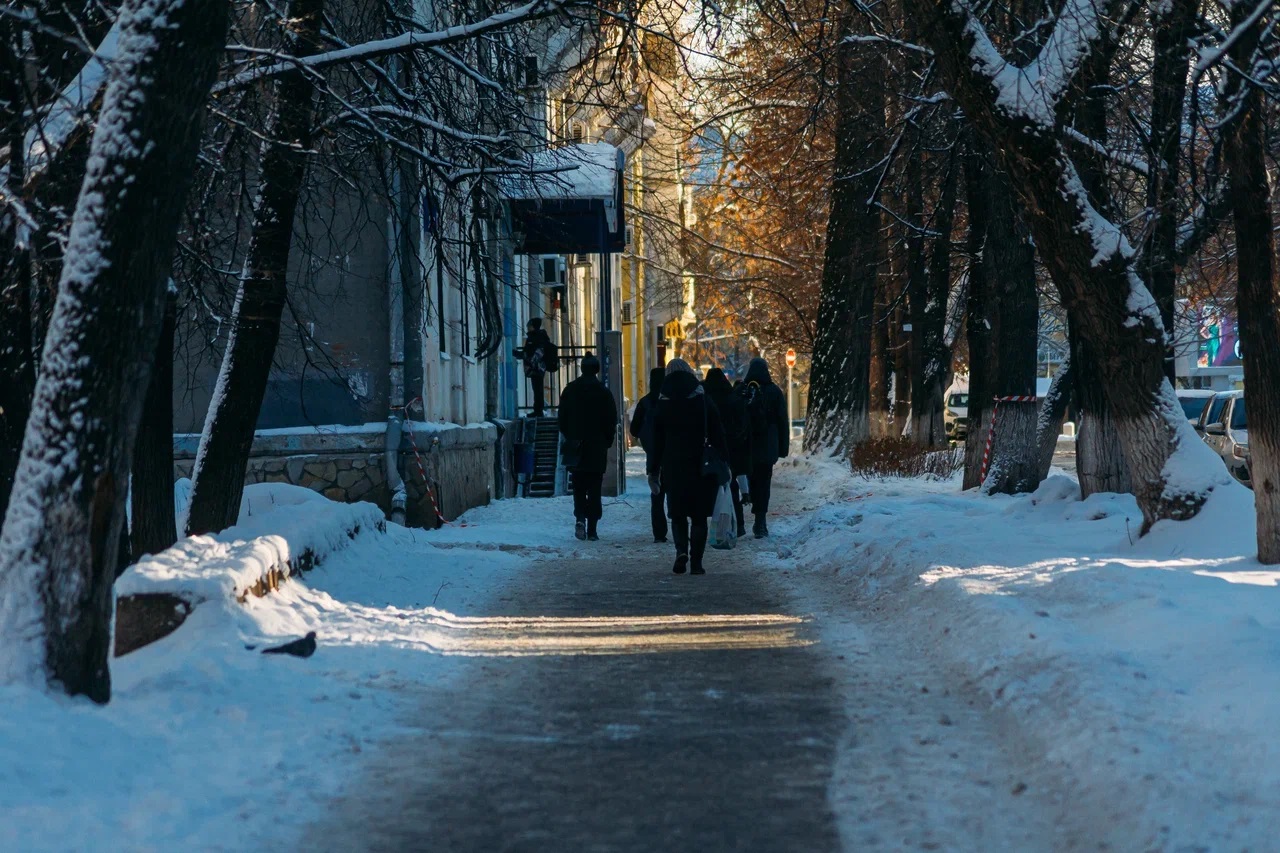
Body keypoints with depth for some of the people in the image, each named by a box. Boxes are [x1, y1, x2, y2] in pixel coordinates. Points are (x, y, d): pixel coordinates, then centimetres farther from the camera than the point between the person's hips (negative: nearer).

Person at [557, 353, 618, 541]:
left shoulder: (570, 390, 1)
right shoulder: (604, 392, -6)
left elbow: (562, 419, 5)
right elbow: (612, 421, -3)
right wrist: (607, 442, 10)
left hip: (576, 448, 1)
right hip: (597, 448, -1)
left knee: (579, 486, 12)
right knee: (594, 488, 3)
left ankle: (580, 517, -11)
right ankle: (592, 529, 1)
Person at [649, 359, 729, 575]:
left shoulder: (662, 405, 2)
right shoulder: (704, 401, 1)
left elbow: (656, 441, 4)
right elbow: (717, 436, 0)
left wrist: (653, 470, 8)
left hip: (673, 467, 0)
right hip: (701, 468, 0)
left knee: (678, 514, 10)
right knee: (699, 516, 6)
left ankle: (681, 550, -14)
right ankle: (696, 562, 1)